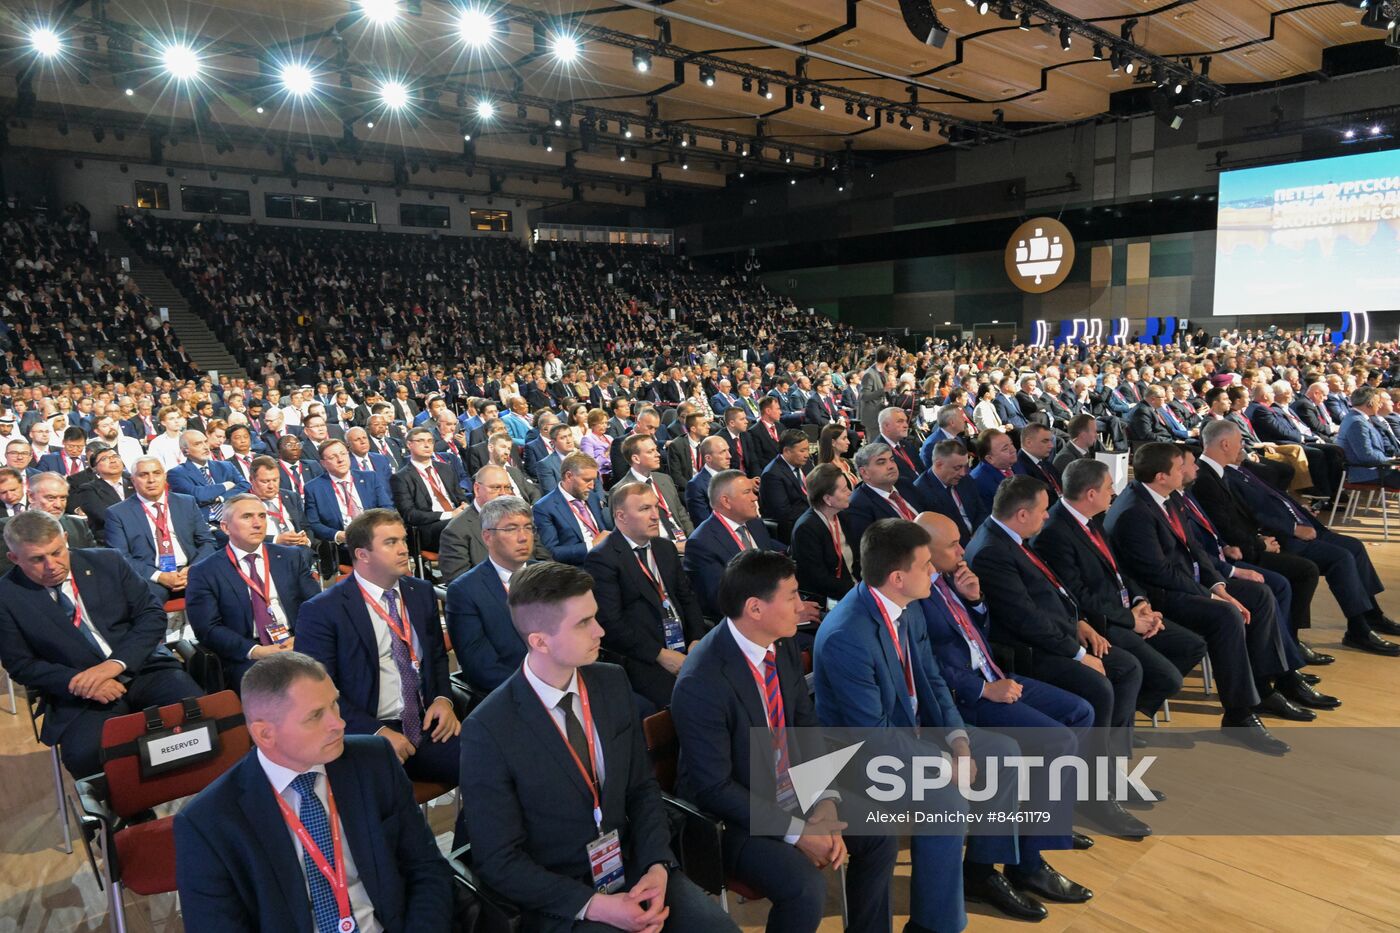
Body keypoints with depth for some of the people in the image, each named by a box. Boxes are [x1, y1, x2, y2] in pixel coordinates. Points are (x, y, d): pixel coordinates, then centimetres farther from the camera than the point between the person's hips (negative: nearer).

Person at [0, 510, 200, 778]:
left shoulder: (107, 562, 3)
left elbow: (152, 614, 3)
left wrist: (117, 663, -13)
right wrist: (76, 681, -16)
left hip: (146, 667, 1)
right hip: (82, 691, -1)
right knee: (83, 755, -32)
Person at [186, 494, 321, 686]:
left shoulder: (293, 558, 15)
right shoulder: (204, 572, 6)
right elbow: (208, 629, -2)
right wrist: (255, 651, -16)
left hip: (297, 647, 3)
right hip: (246, 658, -3)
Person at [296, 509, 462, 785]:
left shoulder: (421, 592, 13)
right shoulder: (321, 611, -4)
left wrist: (443, 698, 3)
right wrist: (377, 732, -17)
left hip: (427, 724, 5)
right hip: (366, 735, -5)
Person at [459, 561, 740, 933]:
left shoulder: (613, 683, -3)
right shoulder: (488, 732, -18)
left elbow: (642, 786, 6)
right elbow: (498, 860, -12)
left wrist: (657, 867, -9)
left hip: (632, 864, 4)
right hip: (558, 897, -4)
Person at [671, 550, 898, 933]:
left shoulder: (783, 644, -6)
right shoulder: (701, 682, -29)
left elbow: (807, 727, 2)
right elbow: (714, 788, -24)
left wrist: (825, 805, -11)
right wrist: (796, 831, -21)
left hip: (794, 789, 8)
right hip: (736, 812, -7)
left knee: (879, 838, 2)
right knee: (806, 888, -25)